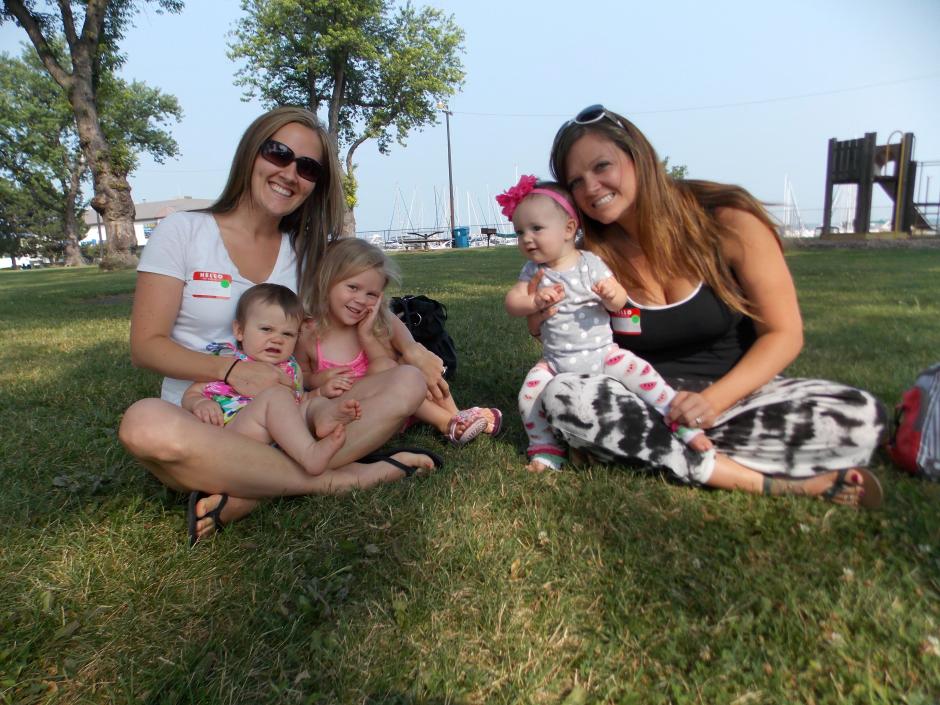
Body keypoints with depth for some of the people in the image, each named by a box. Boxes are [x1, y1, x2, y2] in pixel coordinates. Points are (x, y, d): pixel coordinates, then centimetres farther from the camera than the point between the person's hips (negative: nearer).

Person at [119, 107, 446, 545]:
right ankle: (339, 478, -25)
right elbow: (146, 346, -5)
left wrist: (412, 350, -6)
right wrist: (232, 370, -23)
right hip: (201, 426, -3)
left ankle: (245, 498, -27)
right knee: (145, 423, -37)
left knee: (408, 384, -16)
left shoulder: (307, 251, 11)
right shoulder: (182, 233, 0)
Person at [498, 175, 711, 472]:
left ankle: (684, 425, -5)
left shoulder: (590, 263, -4)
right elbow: (512, 302, -7)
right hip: (557, 363, 2)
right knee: (530, 393, -17)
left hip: (602, 352, -2)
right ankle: (545, 449, 1)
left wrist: (611, 294, -27)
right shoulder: (533, 271, 2)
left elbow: (618, 303, -3)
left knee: (643, 374, -20)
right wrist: (536, 300, -26)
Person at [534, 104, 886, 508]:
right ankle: (769, 481, -24)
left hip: (738, 392, -1)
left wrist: (713, 400, -22)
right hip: (646, 404, 2)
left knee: (860, 417, -26)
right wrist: (547, 327, -16)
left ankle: (646, 449, -19)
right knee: (561, 396, -30)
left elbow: (783, 334, -8)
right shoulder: (591, 258, -3)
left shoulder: (727, 221, -10)